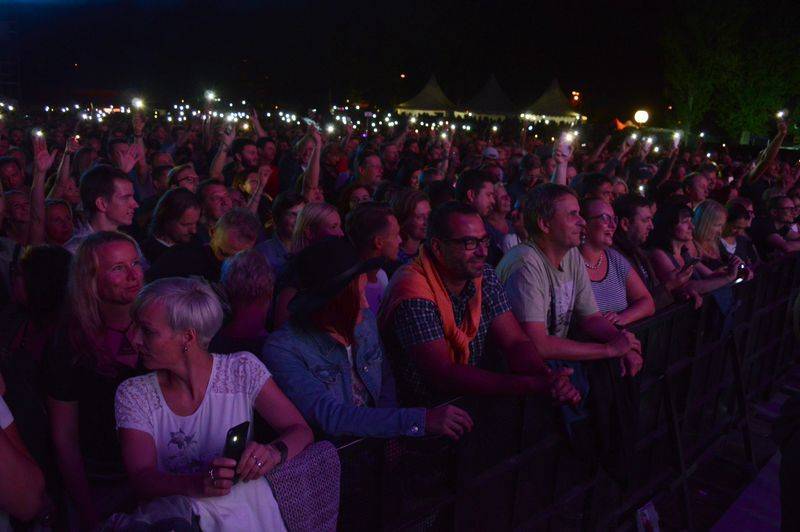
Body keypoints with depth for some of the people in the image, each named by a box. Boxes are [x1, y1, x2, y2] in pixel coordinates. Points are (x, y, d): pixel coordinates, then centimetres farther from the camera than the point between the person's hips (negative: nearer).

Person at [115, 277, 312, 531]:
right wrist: (196, 484, -32)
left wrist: (273, 452, -26)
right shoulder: (132, 394, 1)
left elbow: (301, 431, -1)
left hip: (245, 509, 1)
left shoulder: (242, 370, -1)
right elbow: (142, 479, -10)